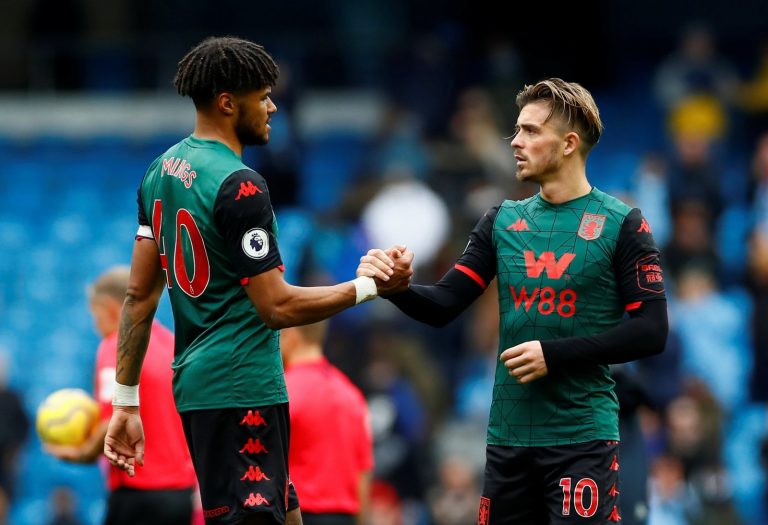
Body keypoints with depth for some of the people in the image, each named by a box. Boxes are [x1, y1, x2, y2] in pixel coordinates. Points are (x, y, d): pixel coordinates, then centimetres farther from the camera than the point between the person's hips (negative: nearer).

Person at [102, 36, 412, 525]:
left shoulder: (162, 170, 10)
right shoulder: (240, 185, -17)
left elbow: (140, 294, 12)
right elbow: (277, 307, -19)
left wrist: (126, 401, 15)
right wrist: (371, 286, -9)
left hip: (195, 383, 9)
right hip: (243, 388, -9)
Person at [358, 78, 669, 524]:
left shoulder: (621, 225, -4)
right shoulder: (503, 221, 11)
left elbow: (650, 332, -8)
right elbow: (443, 306, 6)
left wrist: (554, 354, -14)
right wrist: (396, 286, -15)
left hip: (582, 437, -5)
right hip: (510, 437, 5)